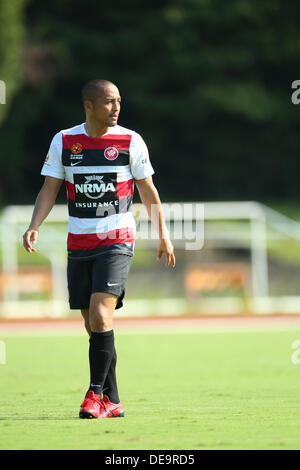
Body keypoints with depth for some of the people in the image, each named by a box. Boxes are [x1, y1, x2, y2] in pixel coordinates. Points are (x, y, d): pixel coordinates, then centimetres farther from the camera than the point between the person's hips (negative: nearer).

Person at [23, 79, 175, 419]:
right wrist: (34, 226, -10)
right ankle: (111, 402, 13)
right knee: (93, 325, 5)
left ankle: (96, 393, -12)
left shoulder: (130, 141, -1)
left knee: (100, 315, -18)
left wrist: (163, 234, 8)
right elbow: (49, 189, 4)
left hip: (117, 241, -3)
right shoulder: (63, 142, 3)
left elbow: (147, 190, 8)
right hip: (78, 246, 3)